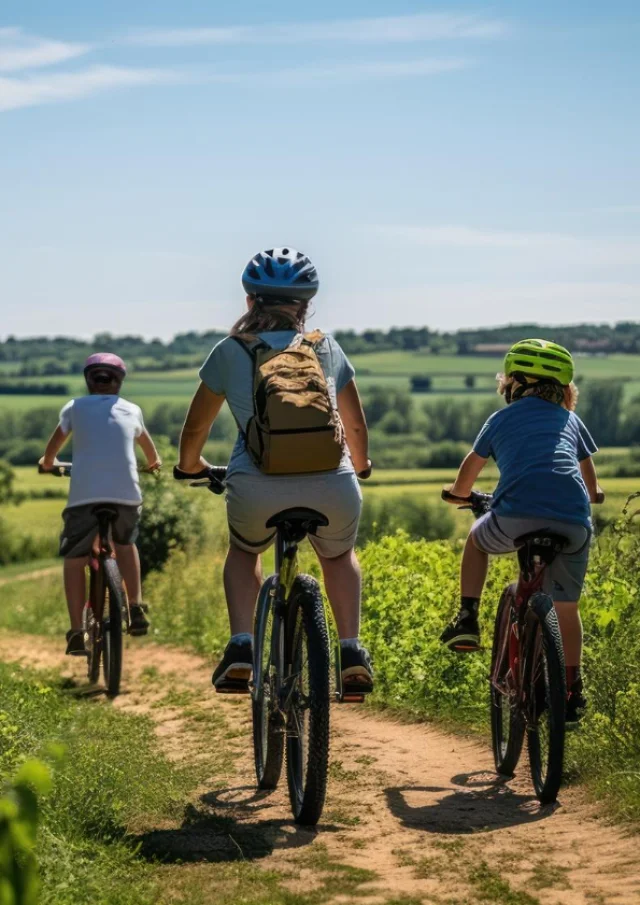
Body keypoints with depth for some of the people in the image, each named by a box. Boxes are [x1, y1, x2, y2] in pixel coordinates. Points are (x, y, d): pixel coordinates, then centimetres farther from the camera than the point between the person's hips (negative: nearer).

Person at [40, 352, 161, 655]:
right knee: (125, 543, 28)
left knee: (74, 560, 11)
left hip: (84, 496, -2)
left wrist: (48, 463, 53)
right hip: (127, 494, 2)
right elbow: (148, 447, 41)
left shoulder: (75, 407, 15)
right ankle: (136, 609, 14)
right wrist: (153, 463, 62)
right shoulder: (131, 410, 20)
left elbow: (52, 448, 31)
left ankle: (76, 632, 0)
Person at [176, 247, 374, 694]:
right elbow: (357, 425, 30)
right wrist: (360, 466, 52)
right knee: (339, 555, 33)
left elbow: (196, 427, 24)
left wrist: (190, 465, 46)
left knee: (244, 551, 32)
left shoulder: (230, 352, 15)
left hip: (257, 488, -1)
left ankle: (241, 646, 11)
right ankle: (352, 650, 15)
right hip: (331, 485, 1)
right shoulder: (327, 348, 19)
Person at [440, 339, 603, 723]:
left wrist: (458, 492, 53)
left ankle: (467, 620, 18)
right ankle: (573, 691, 19)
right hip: (573, 522, 2)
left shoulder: (501, 419, 23)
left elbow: (462, 487, 30)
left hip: (517, 517, -2)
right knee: (566, 608, 21)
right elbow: (593, 489, 35)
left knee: (477, 540, 32)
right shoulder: (570, 420, 27)